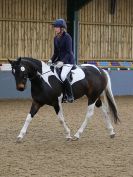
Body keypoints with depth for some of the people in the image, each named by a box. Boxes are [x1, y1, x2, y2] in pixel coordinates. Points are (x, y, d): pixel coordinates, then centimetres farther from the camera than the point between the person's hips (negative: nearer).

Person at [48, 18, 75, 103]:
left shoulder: (67, 37, -14)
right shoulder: (56, 38, 9)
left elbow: (68, 52, -18)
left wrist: (62, 62, -28)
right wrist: (51, 60, 1)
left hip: (68, 61, -9)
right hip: (59, 60, 9)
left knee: (63, 76, -29)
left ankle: (70, 96, -16)